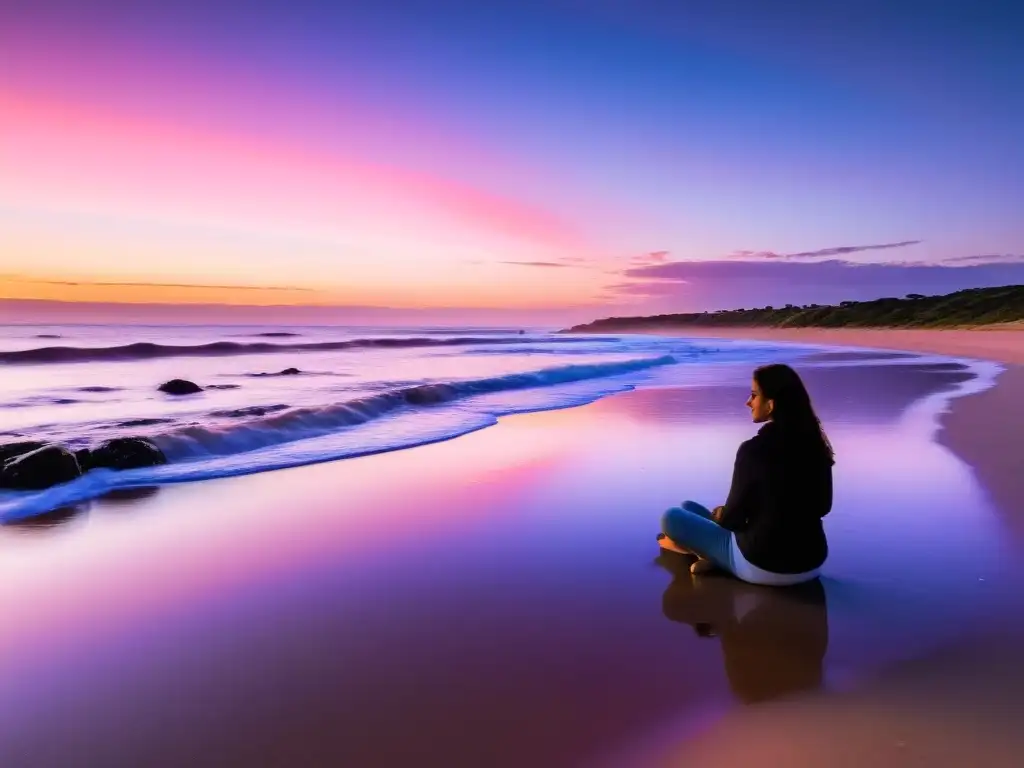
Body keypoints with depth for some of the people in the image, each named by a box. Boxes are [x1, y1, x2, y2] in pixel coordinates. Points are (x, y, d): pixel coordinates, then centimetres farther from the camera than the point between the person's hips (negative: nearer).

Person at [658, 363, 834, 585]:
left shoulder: (753, 450, -20)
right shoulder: (815, 446, -3)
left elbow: (732, 518, -11)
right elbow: (822, 507, 12)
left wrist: (718, 515, 13)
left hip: (763, 566, -6)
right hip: (811, 564, 6)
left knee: (672, 517, 8)